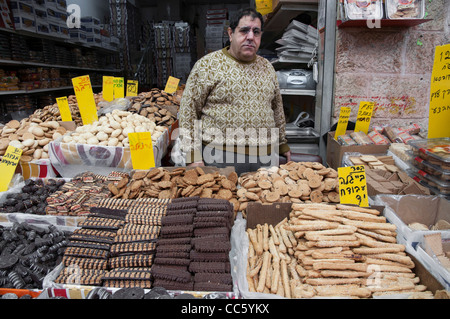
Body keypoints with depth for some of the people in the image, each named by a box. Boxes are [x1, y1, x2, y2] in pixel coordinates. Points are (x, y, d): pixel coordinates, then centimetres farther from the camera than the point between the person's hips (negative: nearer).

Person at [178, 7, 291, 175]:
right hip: (221, 158, -4)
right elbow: (188, 110, -7)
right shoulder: (208, 64, -5)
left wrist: (282, 144, 19)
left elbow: (277, 108, 20)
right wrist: (193, 156, -12)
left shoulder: (267, 67, 11)